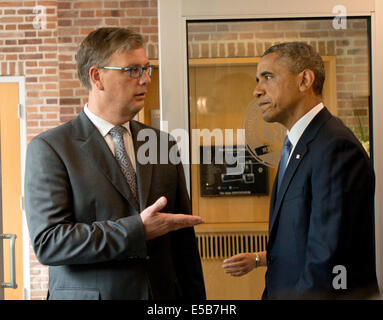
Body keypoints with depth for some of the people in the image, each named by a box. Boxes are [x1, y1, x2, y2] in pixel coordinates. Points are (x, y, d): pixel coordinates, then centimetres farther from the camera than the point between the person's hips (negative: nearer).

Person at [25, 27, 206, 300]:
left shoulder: (164, 145, 6)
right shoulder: (50, 149, -8)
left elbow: (183, 240, 9)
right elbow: (47, 242, -17)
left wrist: (195, 301, 5)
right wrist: (137, 231, -21)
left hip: (163, 294, 4)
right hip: (86, 293, -4)